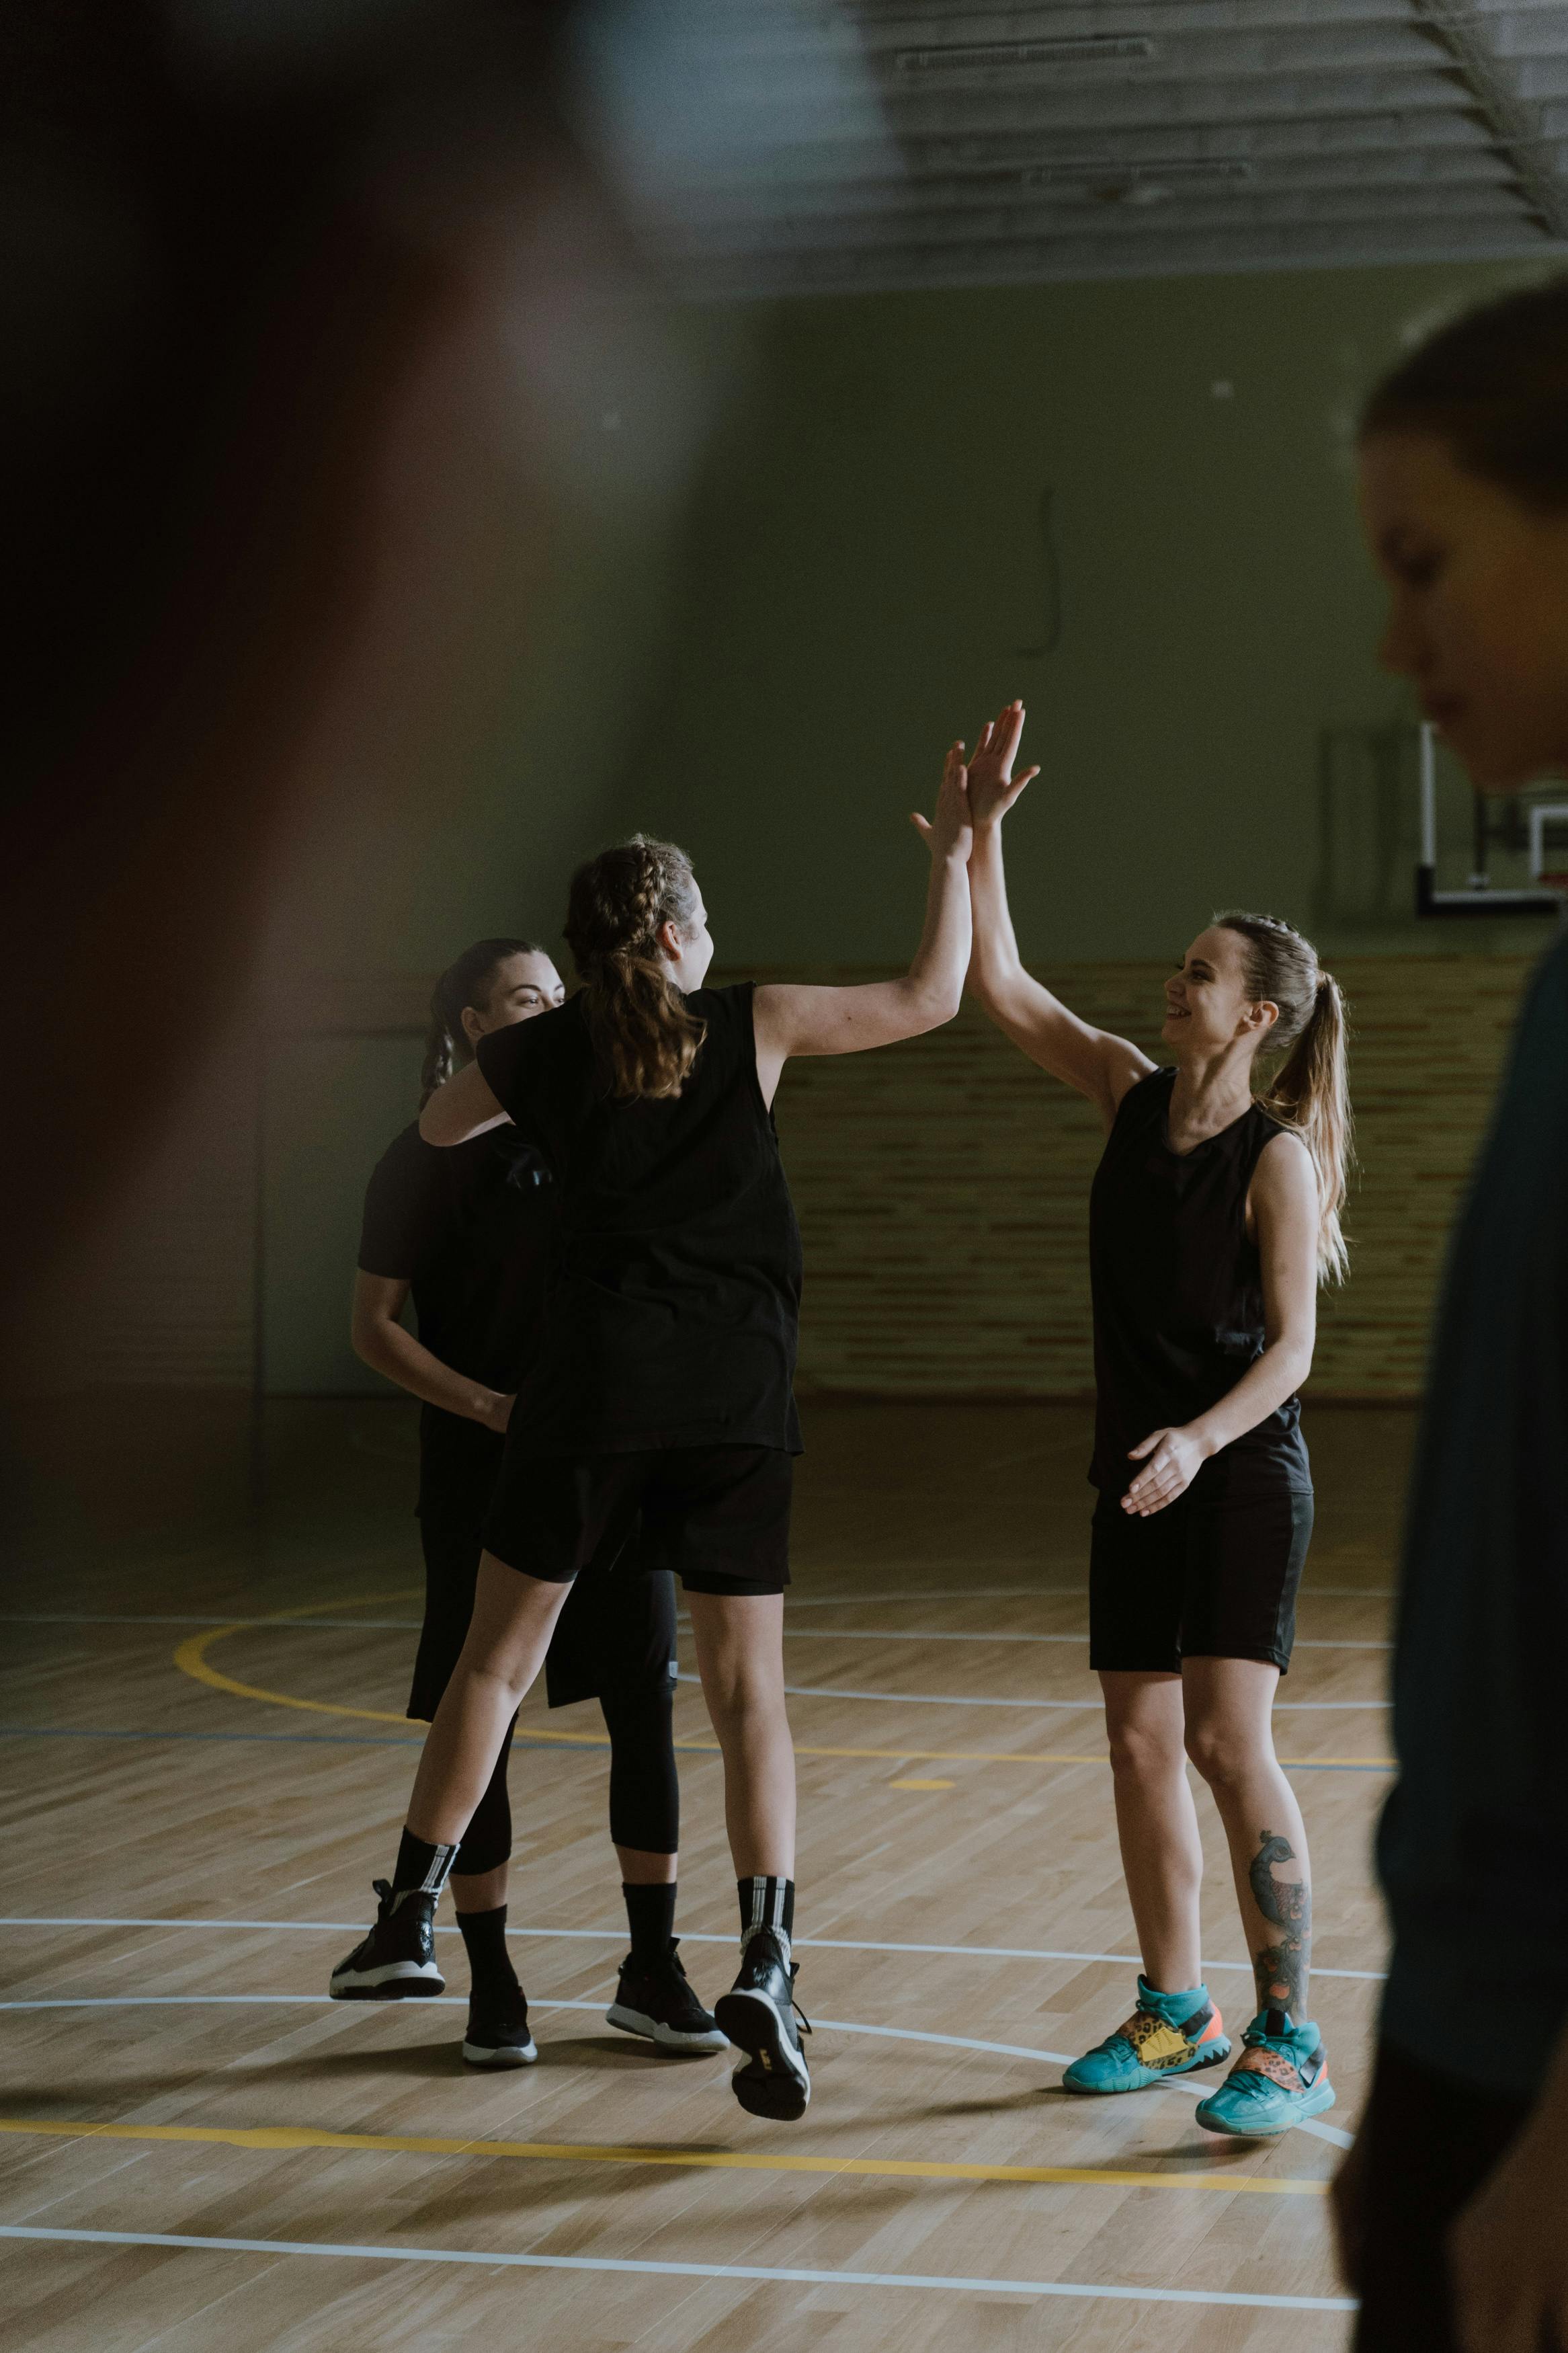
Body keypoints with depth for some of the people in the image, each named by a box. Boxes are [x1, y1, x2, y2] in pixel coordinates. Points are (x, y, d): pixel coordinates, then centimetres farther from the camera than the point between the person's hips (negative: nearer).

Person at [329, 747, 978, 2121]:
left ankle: (415, 1909, 23)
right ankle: (765, 1966, -9)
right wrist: (956, 852, 11)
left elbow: (439, 1128, 25)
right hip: (737, 1402, -1)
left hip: (594, 1390, 1)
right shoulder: (751, 1027, -2)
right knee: (750, 1692, 4)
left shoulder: (541, 1054, 4)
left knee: (498, 1656, 15)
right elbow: (930, 1000, 3)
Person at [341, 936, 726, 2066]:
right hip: (485, 1474, -3)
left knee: (646, 1701, -1)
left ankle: (653, 1970, 10)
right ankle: (491, 1982, 12)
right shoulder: (432, 1157, -3)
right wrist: (486, 1407, -17)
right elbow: (376, 1324, -4)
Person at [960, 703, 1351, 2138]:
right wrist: (984, 829, 0)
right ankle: (1175, 2012, 22)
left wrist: (1202, 1441, -30)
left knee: (1229, 1741, -13)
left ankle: (1291, 2044, -8)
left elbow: (1291, 1345, -15)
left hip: (1243, 1477, -7)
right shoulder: (1133, 1095, 4)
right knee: (1139, 1740, 10)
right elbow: (999, 989, 6)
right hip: (1139, 1478, 7)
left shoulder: (1275, 1156, -13)